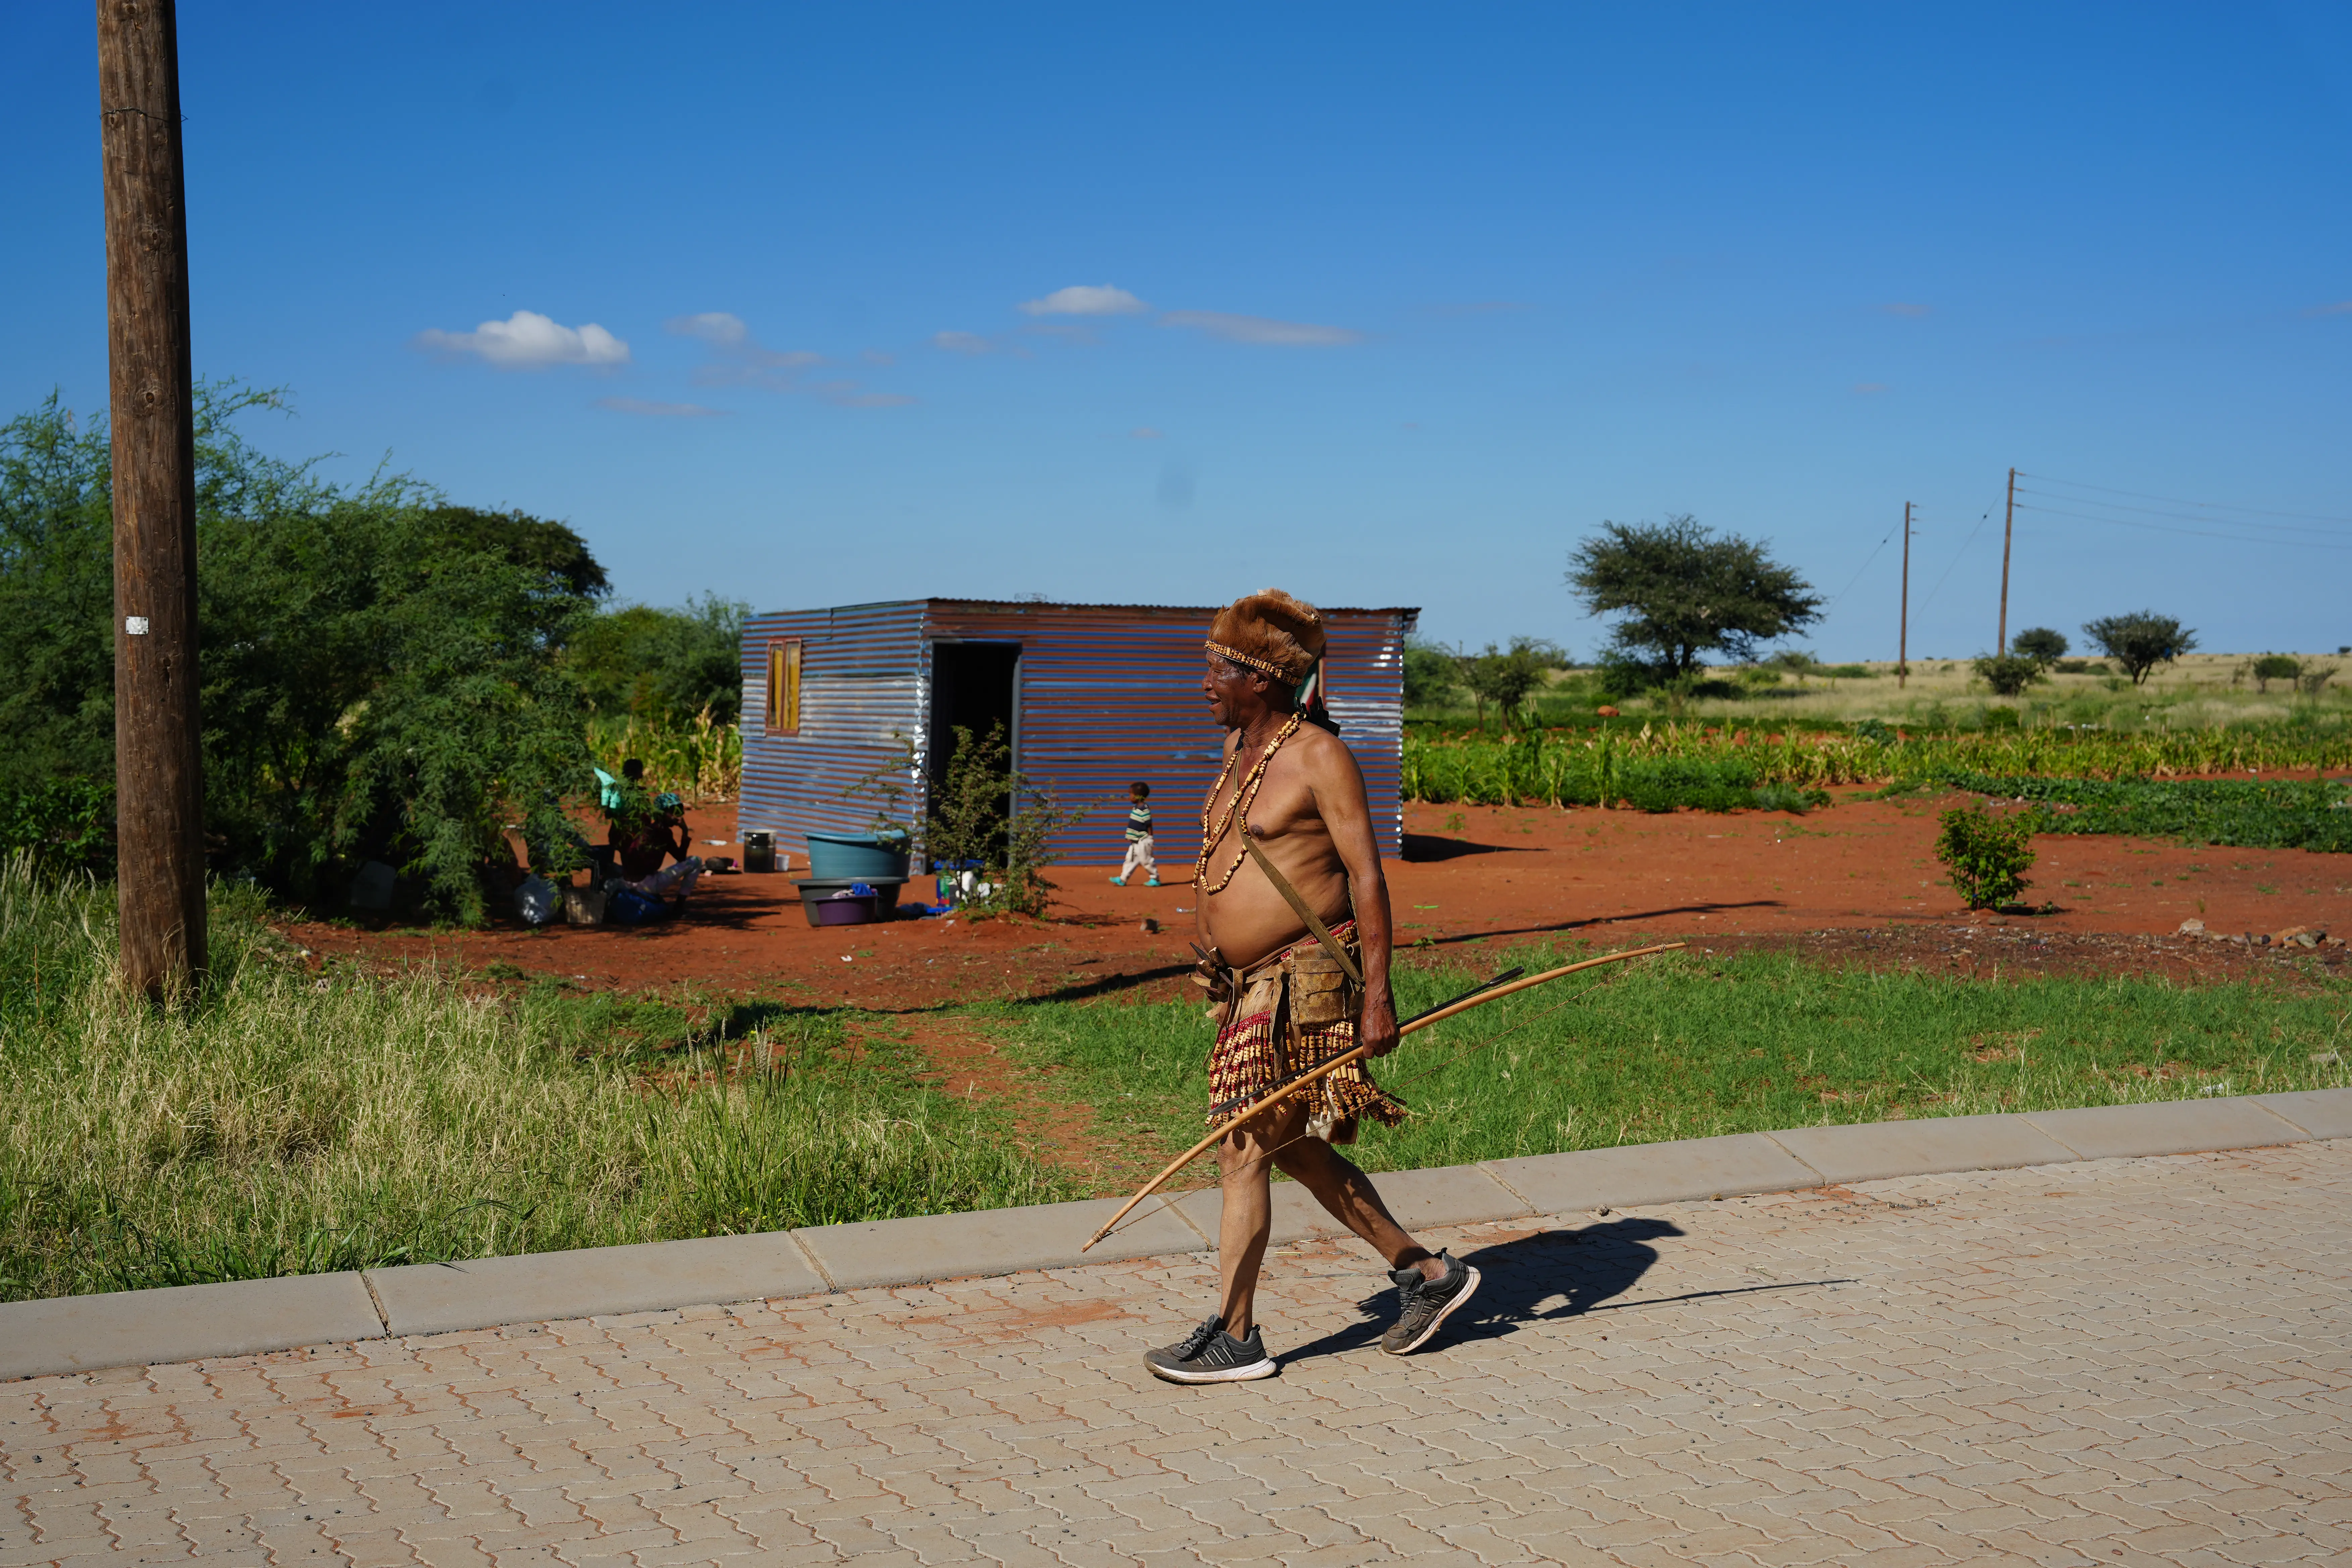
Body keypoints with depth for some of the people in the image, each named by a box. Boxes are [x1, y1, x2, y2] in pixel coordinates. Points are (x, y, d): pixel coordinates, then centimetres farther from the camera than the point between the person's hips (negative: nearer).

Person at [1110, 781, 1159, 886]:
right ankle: (1123, 879, 15)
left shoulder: (1144, 809, -19)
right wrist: (1130, 837, 21)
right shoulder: (1135, 808, 10)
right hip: (1135, 842, 10)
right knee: (1131, 859, 11)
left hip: (1143, 842, -10)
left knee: (1146, 860, -1)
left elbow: (1149, 825, -18)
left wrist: (1150, 839, -17)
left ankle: (1155, 879, 11)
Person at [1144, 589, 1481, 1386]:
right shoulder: (1240, 744, 12)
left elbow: (1367, 875, -16)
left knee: (1244, 1153, -6)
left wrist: (1377, 991, -20)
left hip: (1301, 983, -9)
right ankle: (1427, 1273, 27)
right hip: (1251, 983, 9)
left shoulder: (1318, 755, -14)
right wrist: (1227, 971, 25)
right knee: (1295, 1149, 15)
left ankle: (1235, 1336, 5)